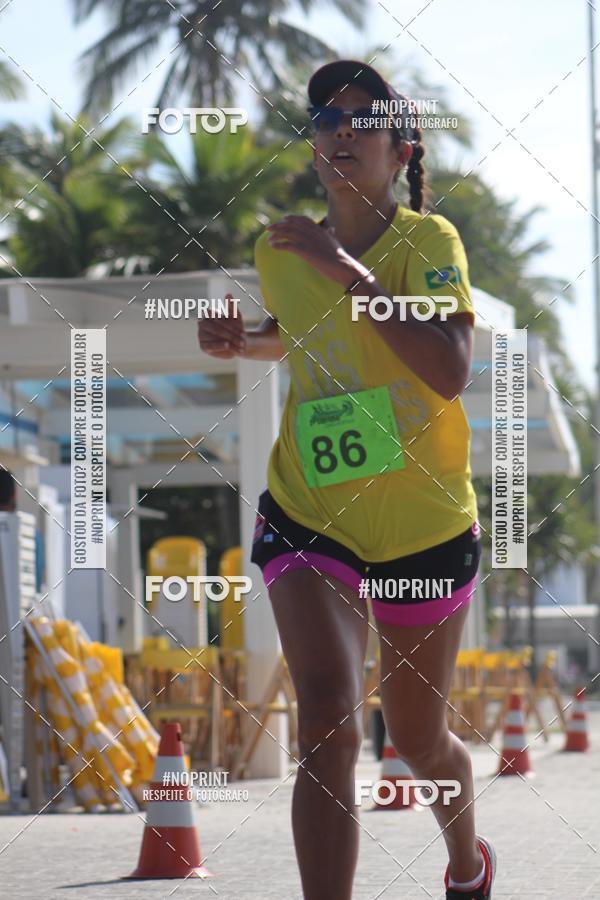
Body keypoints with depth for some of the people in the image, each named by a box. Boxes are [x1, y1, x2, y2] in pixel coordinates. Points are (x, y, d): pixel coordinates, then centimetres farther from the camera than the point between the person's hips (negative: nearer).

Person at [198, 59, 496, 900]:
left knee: (419, 742, 16)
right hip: (309, 518, 2)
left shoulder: (428, 239, -13)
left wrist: (346, 269, -31)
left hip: (426, 527, -1)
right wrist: (241, 341, 2)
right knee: (328, 720, -24)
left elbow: (450, 371, -30)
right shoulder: (280, 251, 0)